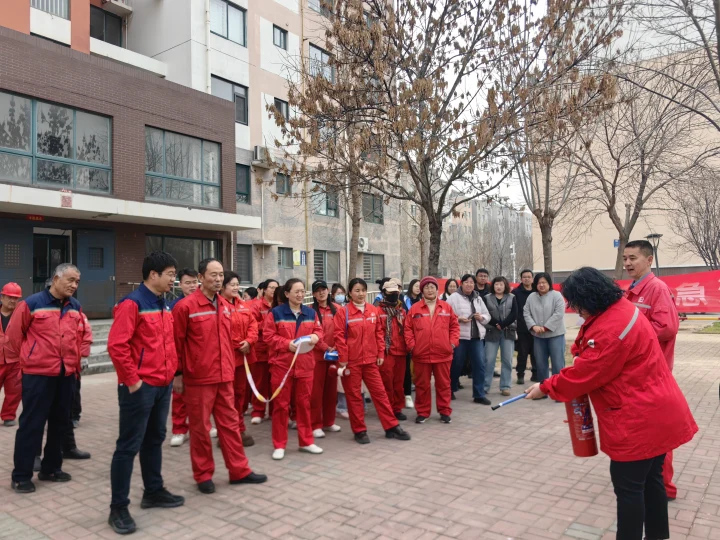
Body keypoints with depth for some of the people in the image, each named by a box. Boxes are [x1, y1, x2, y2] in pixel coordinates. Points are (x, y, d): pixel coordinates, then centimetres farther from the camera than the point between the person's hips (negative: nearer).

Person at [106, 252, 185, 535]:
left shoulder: (164, 305, 11)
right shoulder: (132, 303, -15)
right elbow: (116, 345, -21)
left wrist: (172, 371, 13)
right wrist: (131, 379, -19)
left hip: (163, 385, 9)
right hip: (140, 387, -8)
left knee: (154, 440, 19)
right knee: (128, 446, 1)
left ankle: (154, 491, 32)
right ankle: (118, 508, 11)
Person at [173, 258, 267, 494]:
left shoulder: (226, 306, 9)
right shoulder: (185, 306, -11)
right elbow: (176, 343, -8)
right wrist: (177, 374, -7)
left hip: (225, 377, 6)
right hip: (198, 378, -6)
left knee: (230, 423, 12)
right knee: (200, 428, 7)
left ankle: (239, 471, 23)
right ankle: (203, 475, 23)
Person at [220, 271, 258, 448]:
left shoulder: (243, 306, 13)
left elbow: (253, 325, 9)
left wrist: (249, 341, -8)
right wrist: (237, 345, -16)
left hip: (242, 357, 8)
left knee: (241, 393, 15)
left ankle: (239, 429, 28)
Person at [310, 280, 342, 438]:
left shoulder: (335, 310, 9)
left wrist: (337, 348, -5)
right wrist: (326, 348, -14)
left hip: (333, 354, 5)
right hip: (316, 355, -5)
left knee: (331, 389, 12)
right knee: (316, 390, -2)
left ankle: (328, 422, 24)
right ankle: (316, 425, 6)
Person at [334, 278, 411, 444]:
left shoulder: (374, 310, 5)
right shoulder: (343, 312, -7)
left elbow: (379, 333, 9)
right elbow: (339, 337, -9)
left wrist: (381, 354, 4)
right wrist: (343, 359, -12)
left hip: (371, 360, 4)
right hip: (351, 361, -3)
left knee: (379, 392, 9)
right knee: (354, 396, 7)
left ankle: (392, 427, 18)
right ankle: (359, 431, 18)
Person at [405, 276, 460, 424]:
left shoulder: (446, 307, 5)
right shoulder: (415, 309, 1)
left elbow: (454, 326, 8)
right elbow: (408, 329, 2)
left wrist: (453, 342, -2)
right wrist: (411, 345, -6)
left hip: (443, 354, 1)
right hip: (421, 354, -1)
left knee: (443, 384, 9)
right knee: (422, 385, 8)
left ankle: (444, 411, 22)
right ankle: (422, 412, 21)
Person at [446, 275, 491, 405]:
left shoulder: (478, 298, 14)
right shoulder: (454, 297, -3)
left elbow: (487, 316, 16)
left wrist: (481, 317, -5)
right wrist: (459, 319, -21)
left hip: (477, 336, 5)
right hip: (460, 336, -4)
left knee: (480, 364, 0)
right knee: (456, 364, 6)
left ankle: (479, 395, 9)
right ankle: (450, 390, 26)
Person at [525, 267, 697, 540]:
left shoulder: (611, 329, -27)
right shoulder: (621, 310, 6)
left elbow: (584, 373, -20)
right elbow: (594, 361, 16)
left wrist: (546, 388, -9)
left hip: (639, 419, -11)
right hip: (655, 413, 11)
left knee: (628, 485, 2)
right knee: (650, 479, 21)